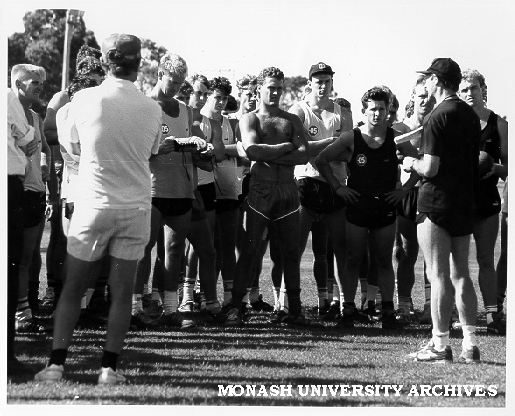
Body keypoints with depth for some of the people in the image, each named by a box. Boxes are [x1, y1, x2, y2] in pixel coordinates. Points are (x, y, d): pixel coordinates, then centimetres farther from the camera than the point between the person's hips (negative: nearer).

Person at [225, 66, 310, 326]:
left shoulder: (291, 120, 14)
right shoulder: (249, 119, 6)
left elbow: (303, 155, -1)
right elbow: (251, 149, -14)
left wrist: (269, 156, -10)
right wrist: (285, 147, -6)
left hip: (287, 190, 3)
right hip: (259, 190, -3)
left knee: (291, 252, 4)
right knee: (248, 251, -5)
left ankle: (295, 309, 9)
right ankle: (235, 307, -2)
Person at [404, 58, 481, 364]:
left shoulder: (438, 117, -15)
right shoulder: (471, 115, 10)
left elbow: (430, 168, -19)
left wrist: (412, 163, 2)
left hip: (437, 203, -8)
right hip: (465, 202, 8)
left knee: (438, 276, -4)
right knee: (461, 274, 11)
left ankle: (440, 346, -2)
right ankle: (470, 345, 10)